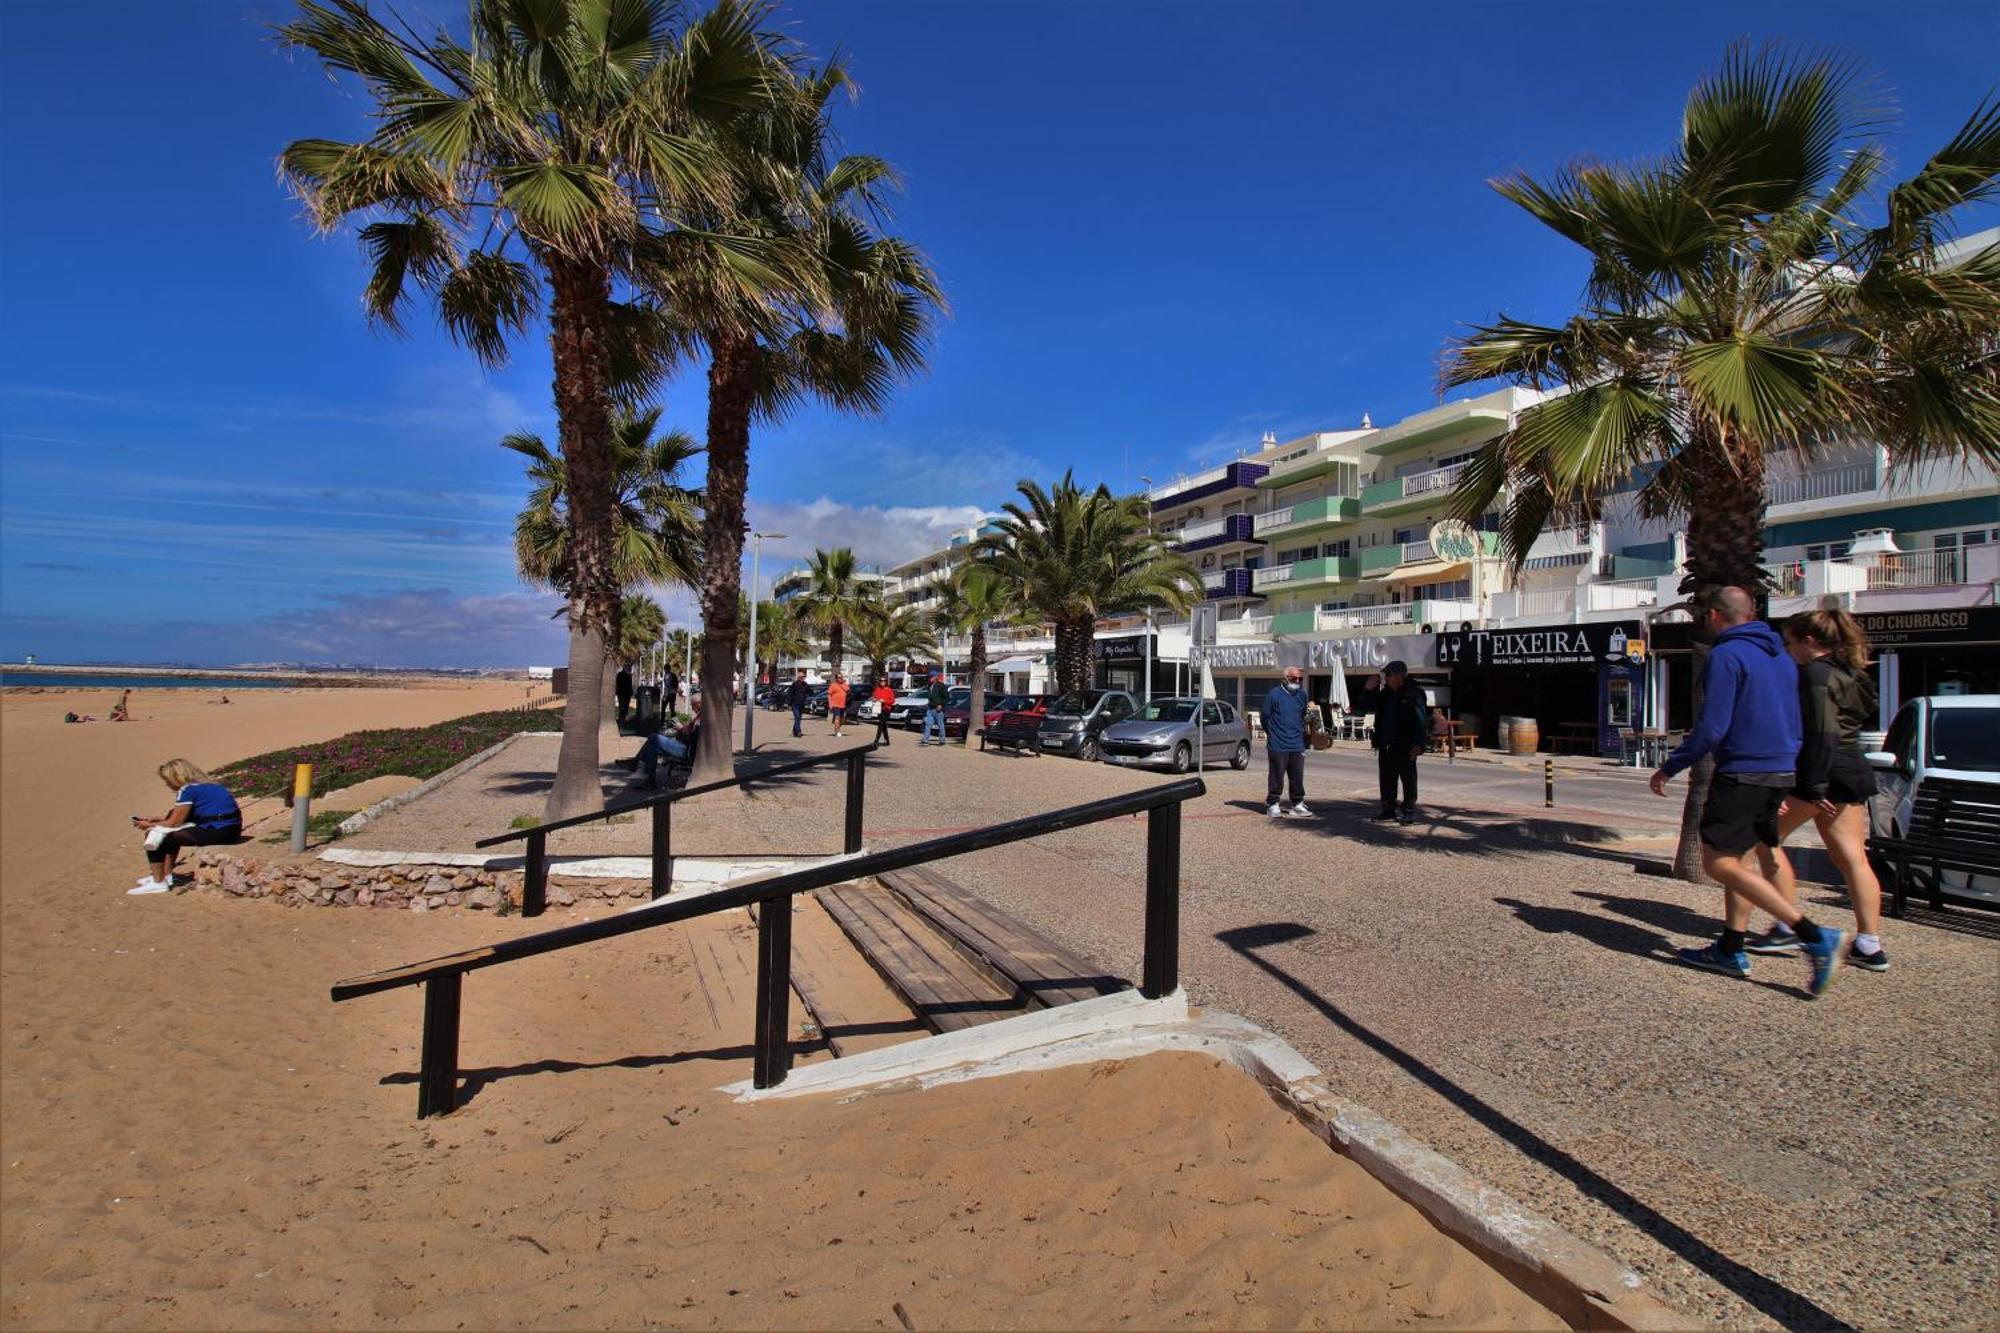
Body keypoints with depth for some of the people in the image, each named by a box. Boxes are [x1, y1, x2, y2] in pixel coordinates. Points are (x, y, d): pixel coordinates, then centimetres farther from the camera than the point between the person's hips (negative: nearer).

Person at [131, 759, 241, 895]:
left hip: (217, 831, -10)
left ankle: (158, 883, 8)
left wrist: (150, 826, 15)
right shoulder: (206, 785, 20)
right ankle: (166, 875, 32)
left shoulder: (187, 790, -5)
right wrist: (159, 820, 27)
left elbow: (174, 823, -1)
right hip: (232, 830, 10)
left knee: (155, 836, 0)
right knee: (174, 832, 29)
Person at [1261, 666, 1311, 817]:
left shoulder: (1302, 695, 9)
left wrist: (1299, 732, 17)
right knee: (1277, 776, 0)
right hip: (1278, 746, -5)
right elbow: (1265, 717, -1)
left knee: (1298, 776, 7)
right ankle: (1273, 804, 10)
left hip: (1297, 745, 5)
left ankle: (1298, 804, 17)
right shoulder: (1274, 694, -7)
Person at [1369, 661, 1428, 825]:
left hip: (1405, 747, -7)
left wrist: (1418, 744, -22)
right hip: (1386, 745, 8)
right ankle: (1388, 809, 22)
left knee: (1408, 779, 1)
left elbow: (1421, 721, -16)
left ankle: (1409, 811, 7)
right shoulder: (1385, 694, 12)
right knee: (1386, 778, 12)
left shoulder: (1413, 694, -10)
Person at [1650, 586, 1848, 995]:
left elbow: (1712, 728, -19)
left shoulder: (1726, 655, -12)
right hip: (1781, 773, 9)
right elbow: (1793, 724, 20)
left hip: (1743, 773, -9)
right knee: (1734, 858, 16)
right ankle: (1731, 951, 20)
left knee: (1719, 862, -8)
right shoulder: (1781, 657, 16)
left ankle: (1814, 936, -15)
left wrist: (1669, 767, -9)